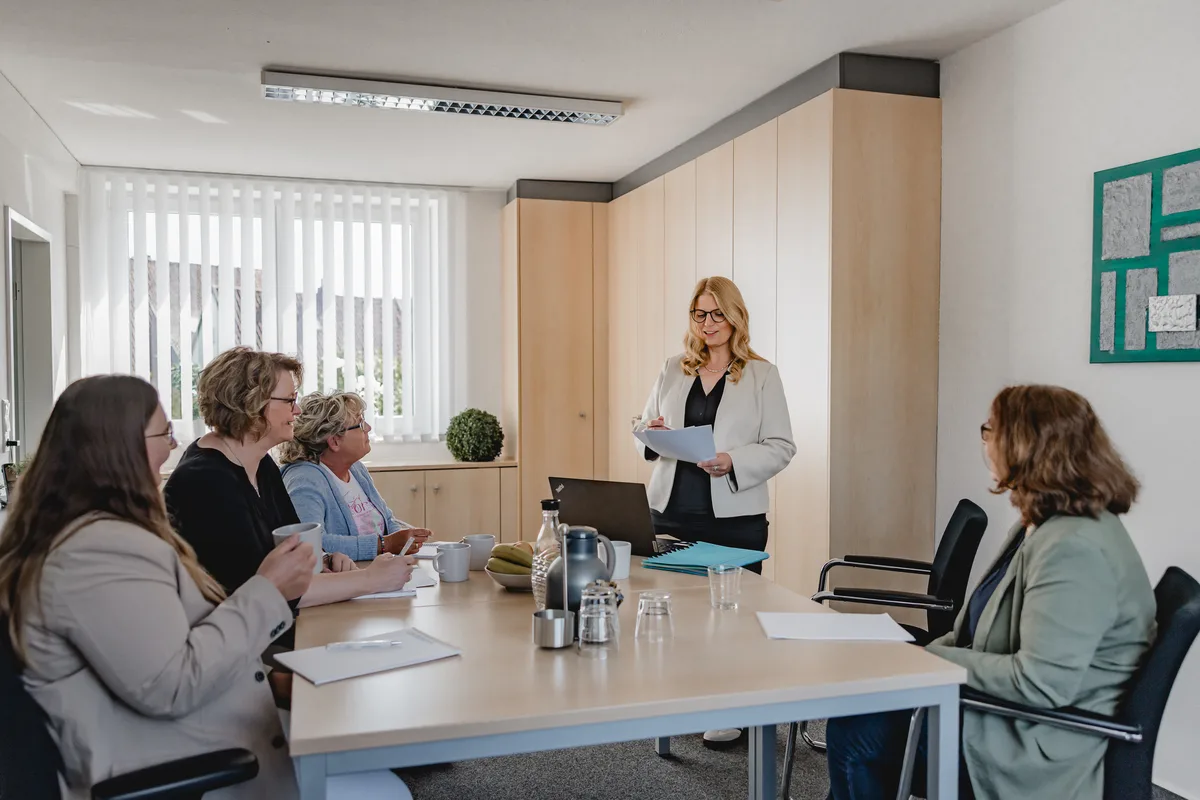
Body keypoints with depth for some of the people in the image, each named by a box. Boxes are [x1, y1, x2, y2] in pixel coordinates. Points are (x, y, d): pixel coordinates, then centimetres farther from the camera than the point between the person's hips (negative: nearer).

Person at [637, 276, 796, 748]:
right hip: (673, 512, 3)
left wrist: (733, 462, -17)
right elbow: (644, 435, 18)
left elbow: (781, 447, -2)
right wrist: (651, 435, -6)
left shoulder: (761, 375, 2)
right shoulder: (673, 371, 13)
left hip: (734, 517, -3)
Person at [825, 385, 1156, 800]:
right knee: (852, 712, 4)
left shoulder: (1074, 548, -25)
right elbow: (987, 629, 15)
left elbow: (1039, 683, -30)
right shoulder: (1042, 526, 9)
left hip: (1045, 752, -10)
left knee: (856, 733, -11)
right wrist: (927, 652, -1)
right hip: (1016, 717, 10)